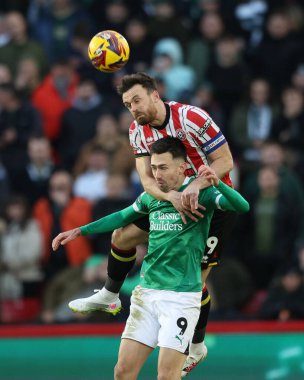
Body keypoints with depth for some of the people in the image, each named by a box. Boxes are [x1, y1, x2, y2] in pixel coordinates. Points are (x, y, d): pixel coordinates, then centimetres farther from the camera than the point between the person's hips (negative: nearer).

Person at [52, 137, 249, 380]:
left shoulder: (200, 192, -8)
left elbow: (242, 207, -23)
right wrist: (80, 231, 24)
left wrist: (218, 183, -41)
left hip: (181, 296, -5)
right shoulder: (151, 196, 8)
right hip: (147, 293, 6)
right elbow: (123, 217, 26)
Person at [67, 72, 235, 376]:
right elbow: (147, 178, -15)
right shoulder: (138, 131, -7)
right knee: (122, 235, 6)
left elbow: (225, 161, -23)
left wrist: (194, 187, -37)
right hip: (172, 199, 6)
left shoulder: (192, 118, -25)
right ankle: (109, 295, 30)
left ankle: (197, 346, 13)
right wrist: (173, 197, -36)